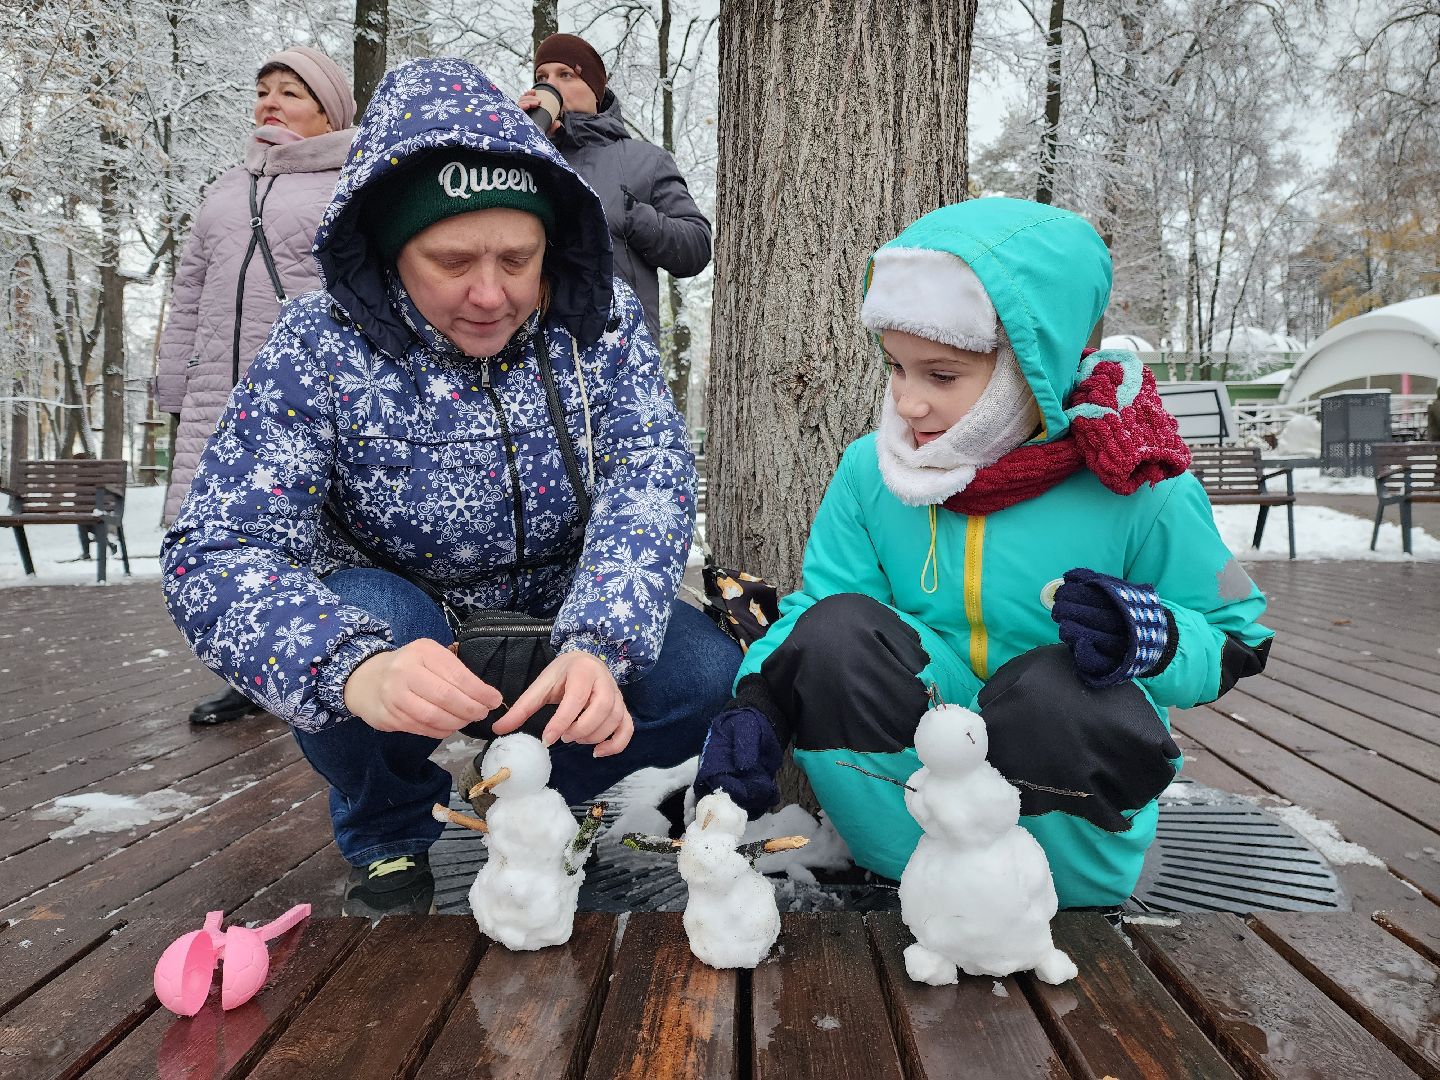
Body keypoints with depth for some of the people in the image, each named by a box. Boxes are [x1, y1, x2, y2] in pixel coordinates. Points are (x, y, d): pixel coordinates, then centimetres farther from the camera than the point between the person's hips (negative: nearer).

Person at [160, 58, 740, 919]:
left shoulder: (601, 317, -10)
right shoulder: (321, 345, -17)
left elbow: (650, 481, -20)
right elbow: (215, 556, -24)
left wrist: (598, 648, -40)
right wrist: (357, 669, -46)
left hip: (564, 620, 2)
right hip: (405, 623, -1)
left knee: (711, 679, -24)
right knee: (360, 617, -34)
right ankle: (391, 845, -2)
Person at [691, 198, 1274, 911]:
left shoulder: (1138, 487, -11)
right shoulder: (871, 470, -3)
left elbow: (1238, 639, -1)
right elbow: (817, 601, -2)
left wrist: (1154, 637, -25)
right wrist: (760, 702, -22)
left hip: (1066, 797, -2)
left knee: (1052, 689, -37)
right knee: (832, 632, -26)